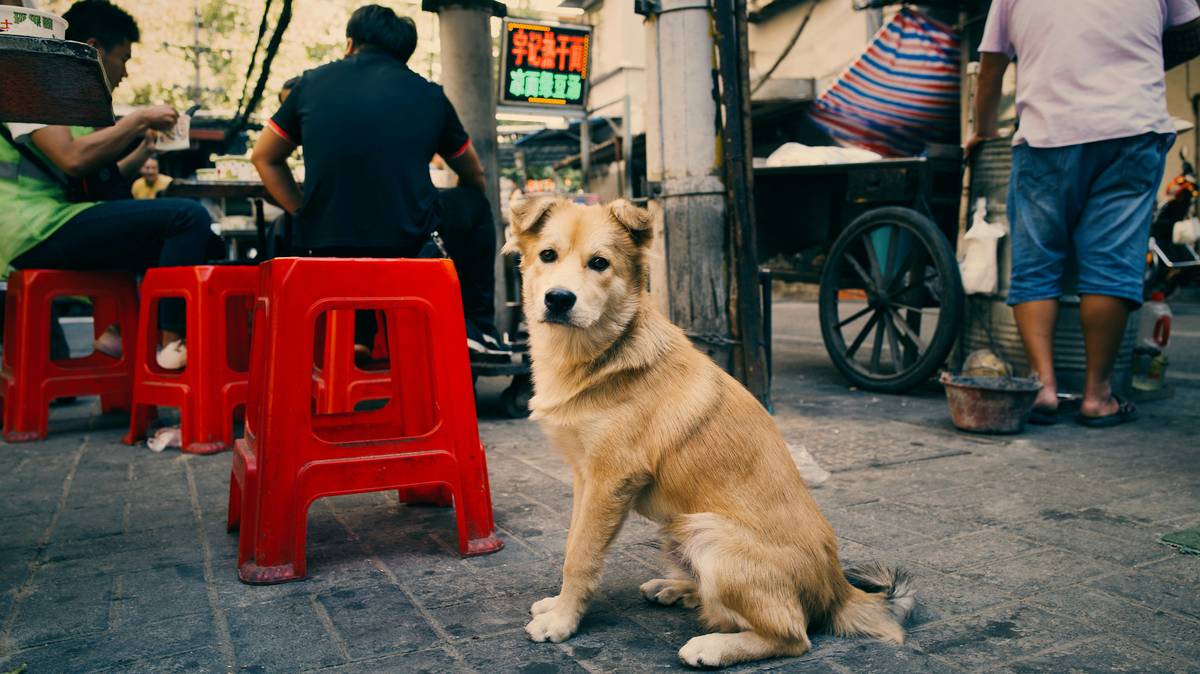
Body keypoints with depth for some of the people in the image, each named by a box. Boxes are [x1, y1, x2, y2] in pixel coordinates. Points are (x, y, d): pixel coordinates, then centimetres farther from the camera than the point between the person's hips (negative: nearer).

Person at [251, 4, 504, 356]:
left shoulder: (313, 82, 11)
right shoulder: (429, 95, 11)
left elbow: (264, 158, 20)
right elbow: (475, 177, 24)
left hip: (322, 242, 2)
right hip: (408, 241, -1)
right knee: (473, 205, 28)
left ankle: (356, 329, 19)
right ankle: (476, 326, 26)